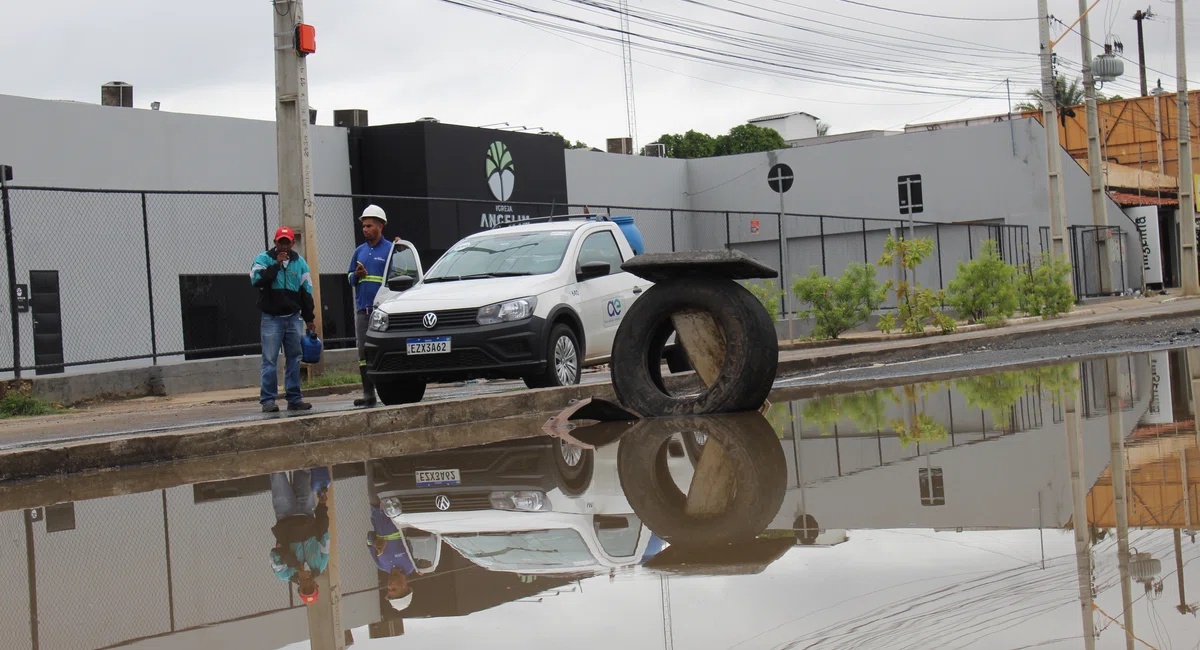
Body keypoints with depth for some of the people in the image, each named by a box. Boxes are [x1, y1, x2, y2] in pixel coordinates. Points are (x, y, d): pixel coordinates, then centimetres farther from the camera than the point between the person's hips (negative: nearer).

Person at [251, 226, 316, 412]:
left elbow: (306, 291, 13)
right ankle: (268, 399, -4)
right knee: (269, 360, -6)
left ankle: (294, 398, 12)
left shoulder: (300, 262, 10)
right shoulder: (263, 259, 0)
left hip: (293, 317, 4)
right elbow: (256, 280, -18)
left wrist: (309, 318, 11)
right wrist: (276, 264, -18)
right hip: (271, 318, -4)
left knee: (294, 359, 6)